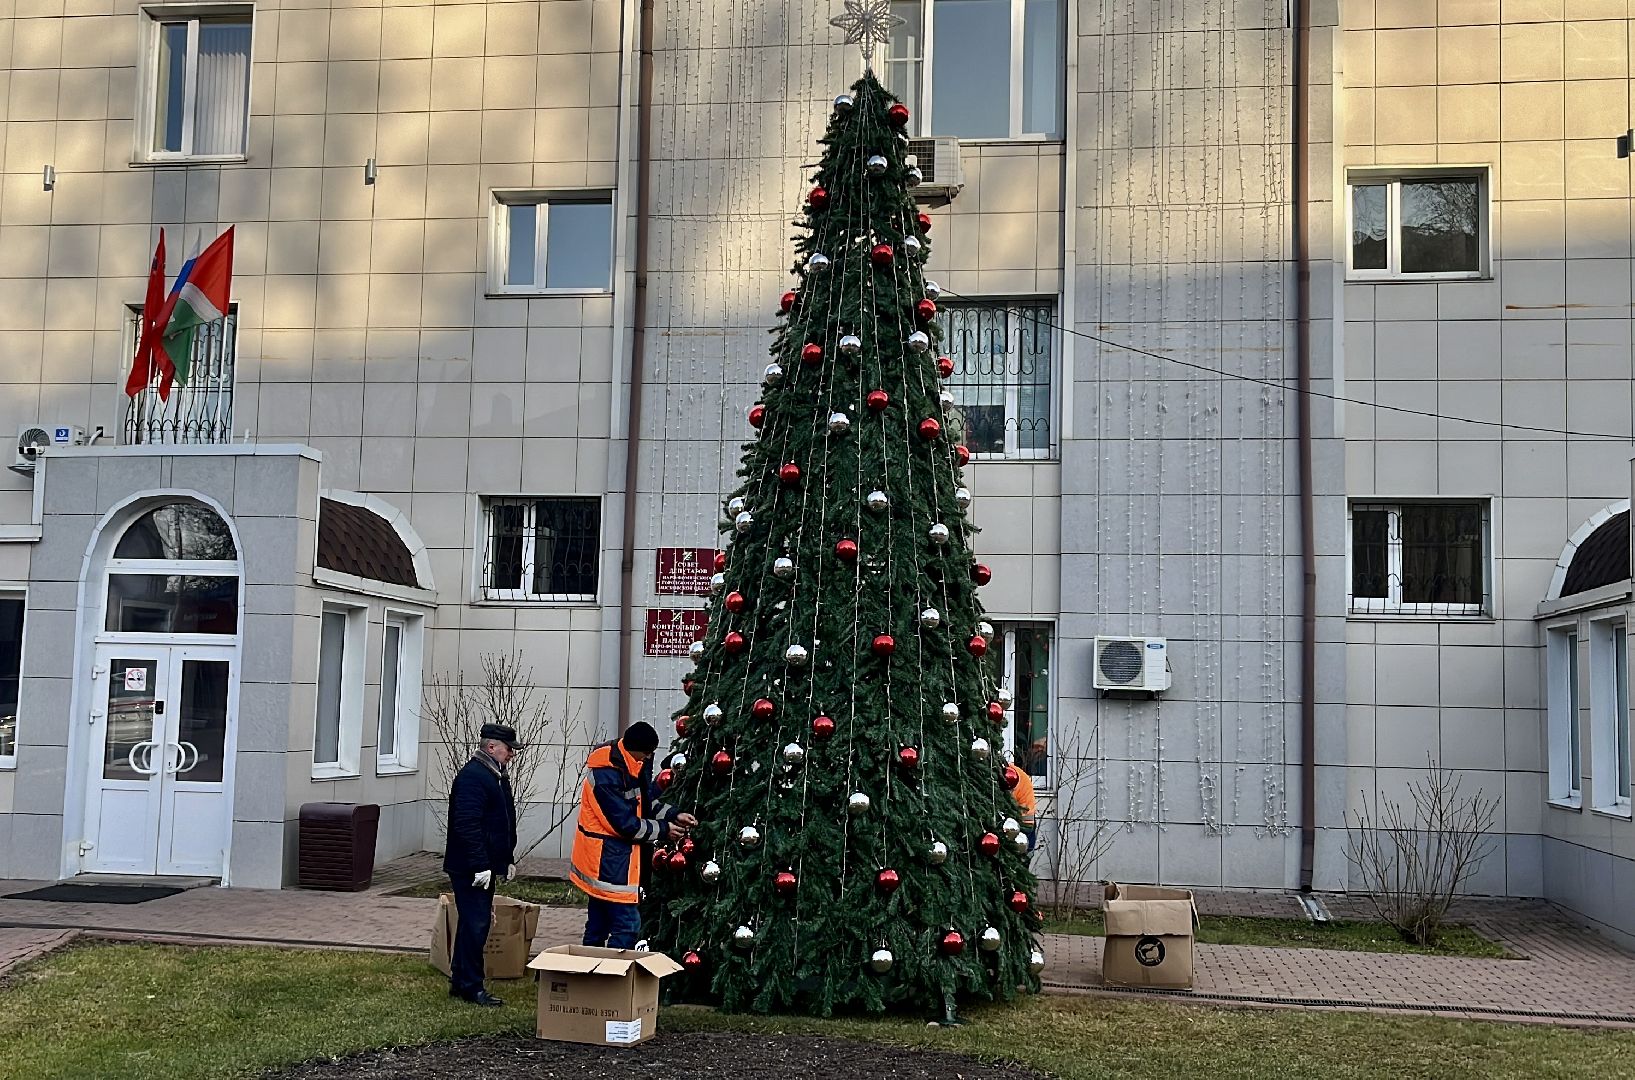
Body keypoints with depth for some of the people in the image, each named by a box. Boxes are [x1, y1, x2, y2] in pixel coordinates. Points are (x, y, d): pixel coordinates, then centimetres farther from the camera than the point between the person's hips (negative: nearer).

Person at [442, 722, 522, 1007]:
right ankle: (471, 986, 1)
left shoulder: (497, 775, 16)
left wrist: (507, 860, 22)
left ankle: (460, 982, 23)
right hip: (470, 868, -10)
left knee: (476, 924, 15)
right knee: (475, 925, -6)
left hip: (486, 867, 10)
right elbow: (467, 825, -25)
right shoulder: (472, 776, -17)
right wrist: (480, 866, -25)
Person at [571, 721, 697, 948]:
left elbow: (648, 799, 15)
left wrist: (674, 815, 0)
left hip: (607, 856, 10)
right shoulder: (605, 776, -25)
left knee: (598, 925, 17)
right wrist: (663, 829, -11)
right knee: (628, 926, -12)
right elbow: (626, 824, -22)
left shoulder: (634, 764, 3)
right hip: (608, 858, -10)